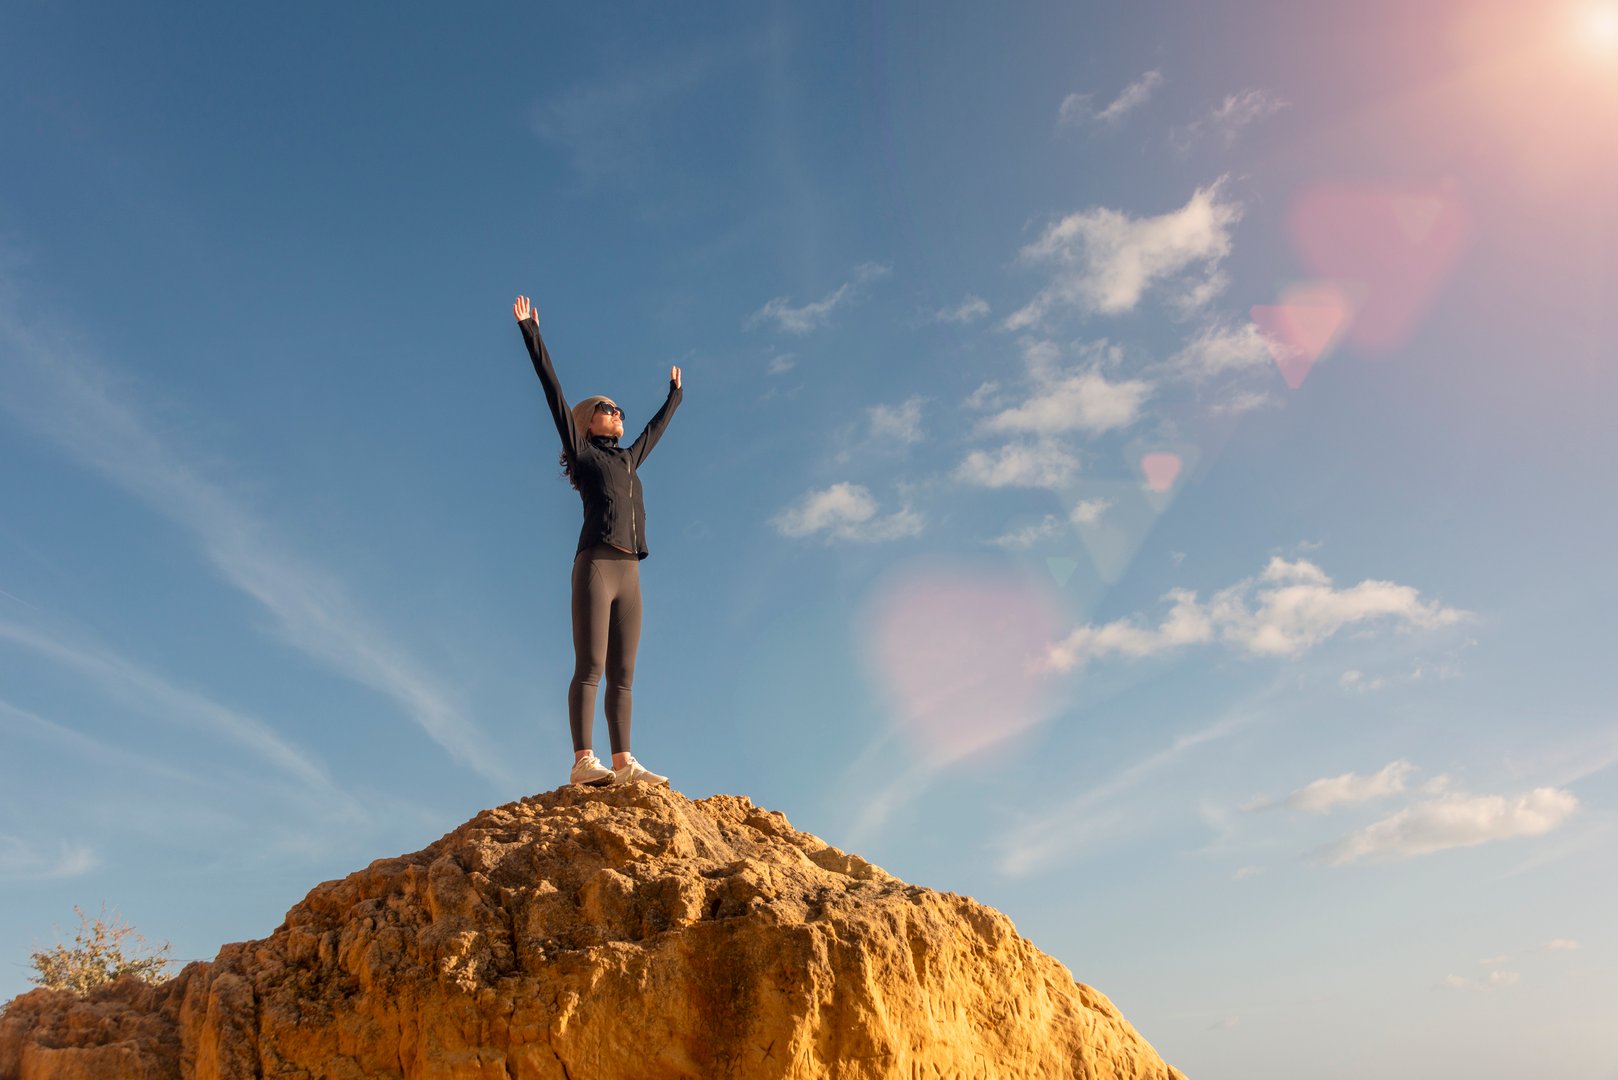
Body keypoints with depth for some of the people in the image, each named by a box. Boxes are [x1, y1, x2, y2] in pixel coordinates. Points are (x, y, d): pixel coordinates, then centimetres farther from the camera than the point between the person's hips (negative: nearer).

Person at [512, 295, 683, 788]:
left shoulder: (629, 459, 26)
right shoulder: (583, 453, 9)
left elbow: (655, 429, 45)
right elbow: (553, 392, 6)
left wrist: (674, 394, 59)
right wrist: (530, 331, 5)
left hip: (628, 573, 6)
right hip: (596, 565, -6)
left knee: (622, 675, 1)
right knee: (590, 668, -13)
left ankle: (623, 762, -1)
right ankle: (583, 761, -16)